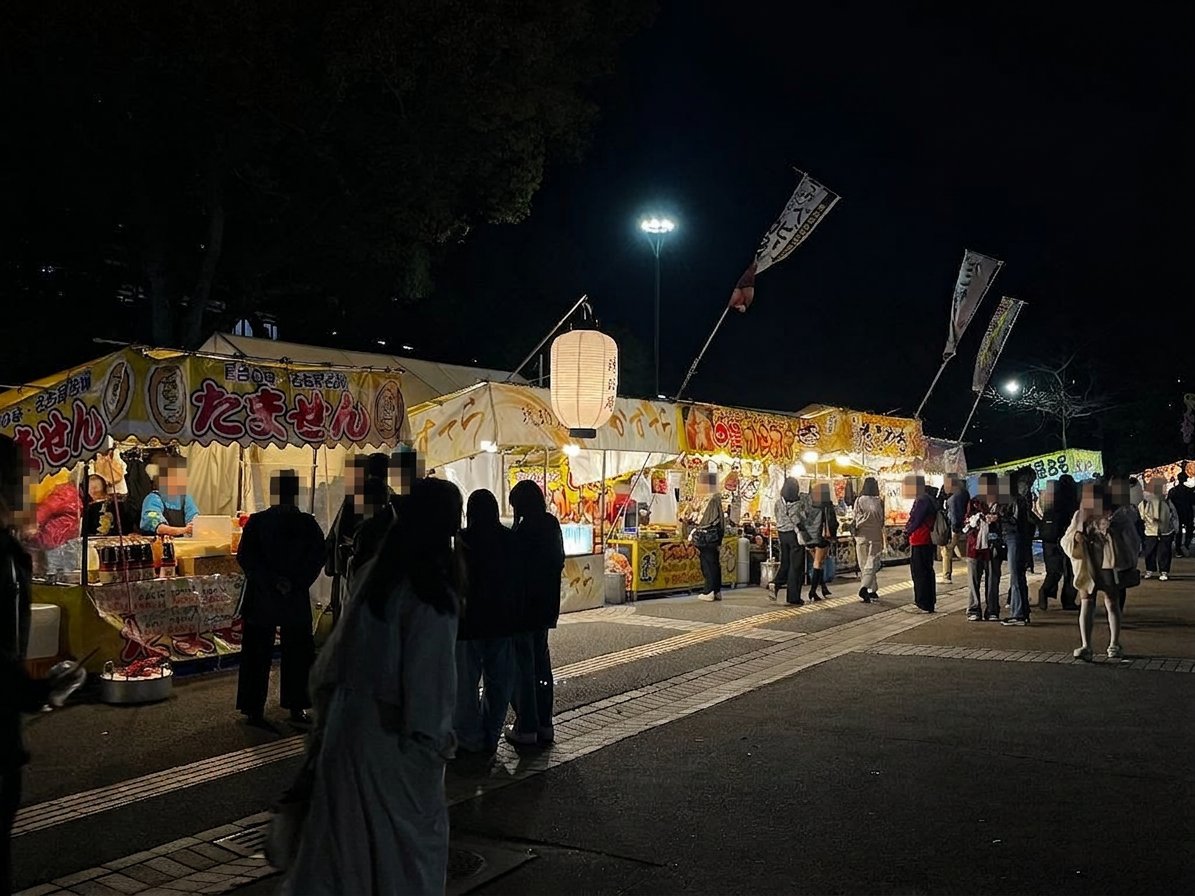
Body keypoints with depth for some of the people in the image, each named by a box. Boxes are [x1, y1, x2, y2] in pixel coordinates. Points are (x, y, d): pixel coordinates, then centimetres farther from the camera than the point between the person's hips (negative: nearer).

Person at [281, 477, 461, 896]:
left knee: (340, 829, 16)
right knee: (411, 832, 11)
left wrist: (328, 713, 14)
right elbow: (429, 674, -18)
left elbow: (341, 646, 6)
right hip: (393, 735, -6)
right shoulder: (432, 593, -19)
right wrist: (434, 736, -7)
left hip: (347, 719, 6)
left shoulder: (374, 573, 1)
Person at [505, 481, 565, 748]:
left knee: (522, 665, 0)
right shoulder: (552, 526, 5)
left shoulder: (524, 530, -18)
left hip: (524, 606, -8)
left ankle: (527, 728, 4)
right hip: (547, 606, 8)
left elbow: (515, 569, -17)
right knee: (541, 661, 16)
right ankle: (545, 725, 22)